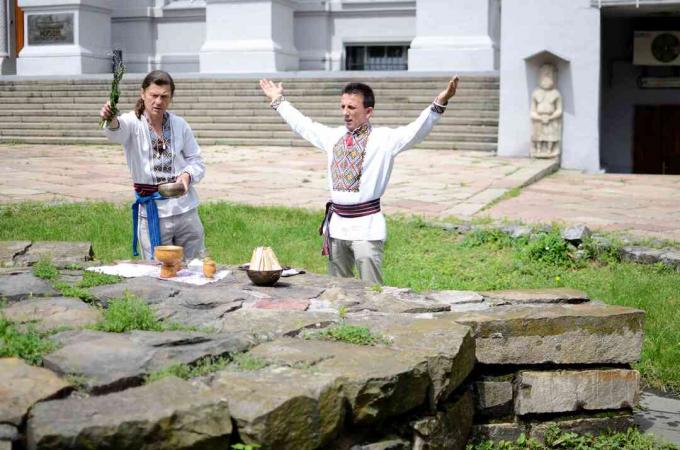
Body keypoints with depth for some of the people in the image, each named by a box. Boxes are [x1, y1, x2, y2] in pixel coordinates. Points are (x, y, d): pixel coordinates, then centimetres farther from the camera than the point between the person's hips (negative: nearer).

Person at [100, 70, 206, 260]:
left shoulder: (180, 125, 4)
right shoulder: (133, 123, -6)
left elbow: (197, 162, 10)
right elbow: (118, 132, -30)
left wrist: (188, 175, -12)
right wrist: (111, 121, -53)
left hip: (186, 208, 3)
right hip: (152, 211, -3)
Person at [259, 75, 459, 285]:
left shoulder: (383, 138, -5)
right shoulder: (333, 136, 12)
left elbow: (416, 130, -19)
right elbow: (303, 125, 26)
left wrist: (439, 104, -34)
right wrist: (278, 101, 34)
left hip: (366, 227, -6)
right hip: (336, 223, 6)